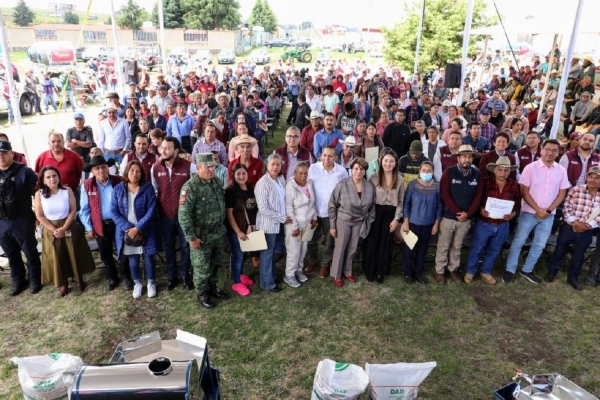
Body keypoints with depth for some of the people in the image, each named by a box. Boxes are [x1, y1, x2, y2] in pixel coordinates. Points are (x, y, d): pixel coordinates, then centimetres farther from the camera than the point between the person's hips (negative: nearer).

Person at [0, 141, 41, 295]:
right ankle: (18, 280, 34)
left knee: (30, 252, 10)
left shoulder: (24, 172, -11)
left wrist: (37, 216, -7)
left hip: (23, 221, -4)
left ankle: (34, 280, 27)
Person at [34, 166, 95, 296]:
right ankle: (63, 283, 22)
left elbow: (73, 211, -7)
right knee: (57, 258, 5)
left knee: (74, 255, 8)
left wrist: (63, 228, -15)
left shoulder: (67, 190, -7)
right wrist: (54, 229, -13)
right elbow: (39, 216, -7)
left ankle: (79, 279, 26)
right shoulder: (39, 194, -7)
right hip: (51, 230, 0)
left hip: (69, 228, 0)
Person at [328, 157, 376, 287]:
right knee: (340, 248, 6)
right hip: (343, 220, -3)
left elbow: (372, 207, 4)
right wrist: (332, 225, -10)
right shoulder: (342, 185, -20)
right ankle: (336, 275, 24)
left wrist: (369, 223, 4)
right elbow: (332, 205, -12)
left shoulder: (370, 187, -10)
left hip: (359, 221, 4)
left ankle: (347, 272, 35)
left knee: (352, 248, 16)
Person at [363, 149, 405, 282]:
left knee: (385, 243, 11)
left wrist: (396, 218, -3)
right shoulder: (374, 178, -6)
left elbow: (400, 201, 3)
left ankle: (381, 271, 25)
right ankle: (369, 270, 23)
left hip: (390, 214, 1)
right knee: (372, 241, 7)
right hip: (375, 212, -1)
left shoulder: (400, 180, -1)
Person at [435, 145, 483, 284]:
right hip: (448, 217, -3)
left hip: (466, 218, 3)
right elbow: (445, 195, -13)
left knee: (457, 246, 16)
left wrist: (468, 213, -10)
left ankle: (453, 269, 31)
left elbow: (478, 196, 1)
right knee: (443, 246, 7)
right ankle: (439, 271, 19)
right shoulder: (449, 172, -9)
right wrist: (457, 212, -16)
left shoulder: (477, 174, 2)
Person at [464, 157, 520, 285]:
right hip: (484, 224, -3)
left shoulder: (514, 186, -3)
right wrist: (480, 209, -24)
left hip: (502, 226, 3)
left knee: (493, 251, 19)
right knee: (477, 249, 11)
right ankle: (470, 272, 30)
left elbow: (518, 205, 3)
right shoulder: (485, 182, -13)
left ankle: (486, 272, 39)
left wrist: (513, 214, -16)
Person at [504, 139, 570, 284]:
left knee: (539, 245, 11)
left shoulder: (561, 171, 2)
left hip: (549, 215, 4)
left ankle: (527, 270, 26)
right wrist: (538, 210, -14)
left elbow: (562, 194, 4)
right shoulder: (531, 168, -7)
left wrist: (548, 210, -8)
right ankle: (510, 270, 13)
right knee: (518, 241, 2)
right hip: (529, 212, -3)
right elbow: (524, 192, -9)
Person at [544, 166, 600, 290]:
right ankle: (552, 271, 31)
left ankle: (573, 277, 35)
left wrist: (588, 225, -16)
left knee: (578, 256, 17)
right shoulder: (575, 190, -9)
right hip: (568, 228, -2)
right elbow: (566, 208, -11)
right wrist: (575, 222, -18)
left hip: (586, 232, 2)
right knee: (559, 251, 12)